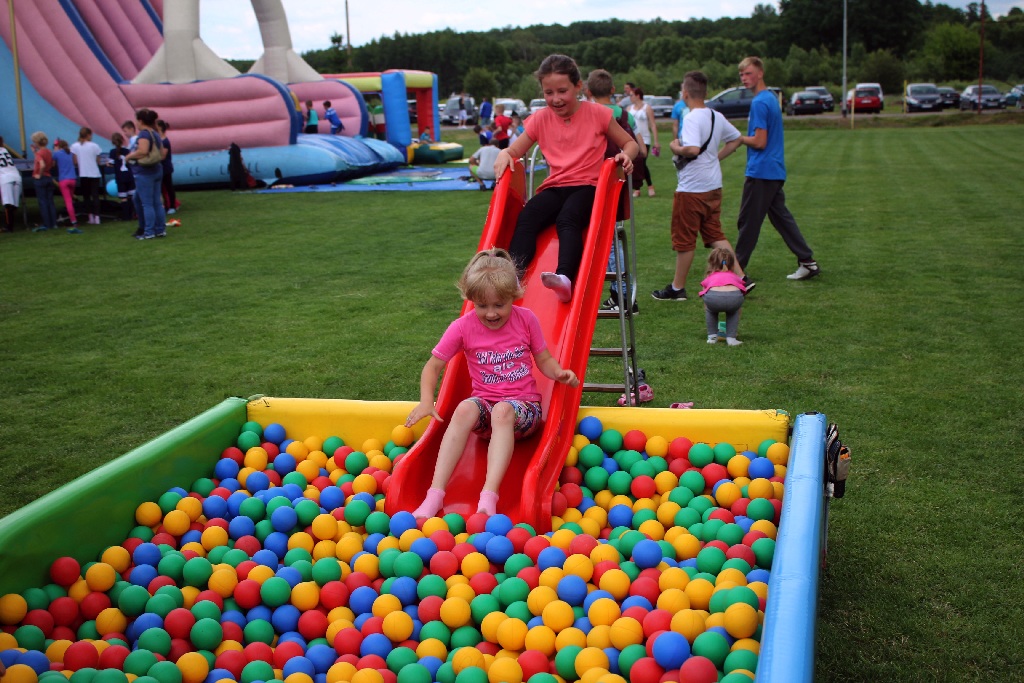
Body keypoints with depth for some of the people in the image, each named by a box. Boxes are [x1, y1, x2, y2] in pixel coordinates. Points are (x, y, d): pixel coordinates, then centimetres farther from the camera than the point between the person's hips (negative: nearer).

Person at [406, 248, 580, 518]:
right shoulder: (463, 327, -2)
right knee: (465, 409, -35)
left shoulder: (526, 319, 0)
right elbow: (433, 366, 3)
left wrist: (559, 373, -13)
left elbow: (544, 360, 10)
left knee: (503, 410, -37)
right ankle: (435, 495, -39)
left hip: (524, 406, -1)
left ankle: (489, 496, -47)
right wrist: (426, 402, -14)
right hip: (485, 403, 1)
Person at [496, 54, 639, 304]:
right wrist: (504, 154, -10)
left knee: (568, 219, -37)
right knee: (526, 218, -29)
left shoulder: (597, 113, 4)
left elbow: (630, 143, 12)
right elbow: (515, 150, 15)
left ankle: (565, 277, -58)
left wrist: (626, 155, -12)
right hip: (554, 187, 4)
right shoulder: (540, 119, 11)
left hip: (587, 186, -3)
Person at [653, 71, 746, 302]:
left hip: (691, 189, -8)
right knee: (715, 235, 15)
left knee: (684, 239, 4)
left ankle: (677, 288, 15)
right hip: (714, 186, 8)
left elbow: (693, 149, -30)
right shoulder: (717, 116, 8)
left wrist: (675, 148, -12)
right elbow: (736, 139, 20)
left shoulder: (692, 118, -18)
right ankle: (740, 277, 8)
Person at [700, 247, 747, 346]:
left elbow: (706, 308, 46)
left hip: (713, 296, 0)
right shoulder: (735, 278, 39)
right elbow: (738, 309, 48)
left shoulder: (708, 279, 37)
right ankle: (731, 338, 23)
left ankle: (712, 337, 28)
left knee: (711, 309, 35)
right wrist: (735, 326, 61)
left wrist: (710, 325, 60)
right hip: (734, 296, 0)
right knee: (733, 310, 35)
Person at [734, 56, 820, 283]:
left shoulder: (759, 102, -16)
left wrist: (738, 138, -5)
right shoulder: (772, 98, 15)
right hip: (775, 170, 10)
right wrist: (740, 138, 14)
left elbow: (760, 142, -19)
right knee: (781, 217, 13)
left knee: (748, 222, -1)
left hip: (760, 172, -10)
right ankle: (808, 262, 12)